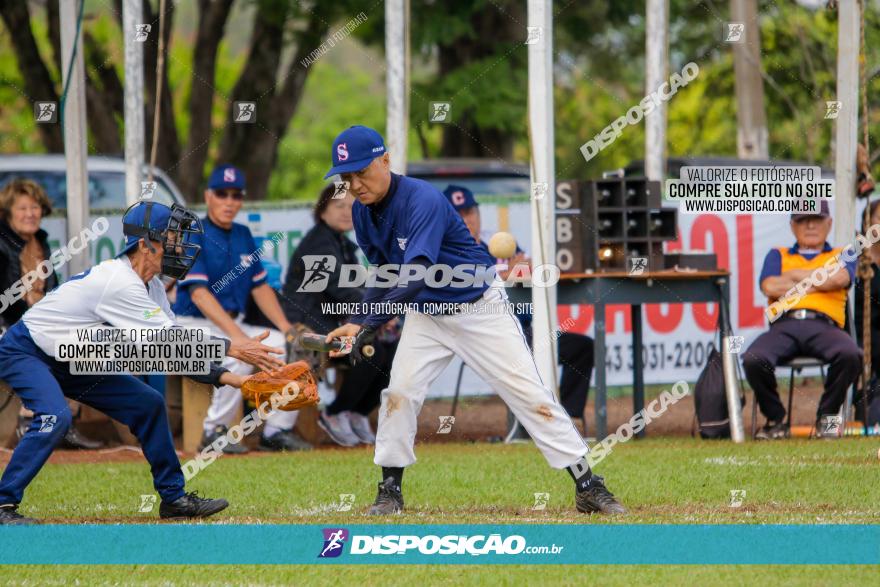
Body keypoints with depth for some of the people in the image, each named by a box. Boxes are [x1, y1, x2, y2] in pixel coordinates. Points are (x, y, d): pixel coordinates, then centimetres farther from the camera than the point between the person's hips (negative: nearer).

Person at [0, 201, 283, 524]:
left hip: (70, 363, 10)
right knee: (54, 417, -34)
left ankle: (174, 497, 13)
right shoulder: (120, 282, -29)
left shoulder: (151, 287, 2)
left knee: (148, 403, 5)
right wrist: (233, 348, -27)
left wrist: (231, 378, -9)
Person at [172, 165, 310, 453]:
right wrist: (238, 336, -30)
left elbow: (260, 287, 15)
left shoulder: (243, 235, 13)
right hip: (194, 326, -8)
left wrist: (286, 328, -1)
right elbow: (199, 293, -20)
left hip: (234, 324, 8)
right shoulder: (192, 235, -10)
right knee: (239, 355, -34)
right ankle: (215, 432, -19)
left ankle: (277, 430, -5)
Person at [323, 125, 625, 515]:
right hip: (426, 316, 6)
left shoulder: (422, 201, -30)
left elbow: (416, 275, -40)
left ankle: (588, 488, -4)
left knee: (530, 395, -7)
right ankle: (390, 490, 4)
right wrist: (358, 323, -9)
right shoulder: (364, 212, -4)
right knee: (399, 392, -9)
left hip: (480, 310, -6)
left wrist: (367, 322, -47)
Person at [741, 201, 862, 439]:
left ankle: (826, 417, -12)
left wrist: (796, 275, 9)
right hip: (783, 326, 0)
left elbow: (838, 279, 1)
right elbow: (770, 287, 6)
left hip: (824, 327, 0)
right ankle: (775, 419, -8)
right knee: (753, 360, -33)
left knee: (850, 355, -36)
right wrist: (816, 284, 7)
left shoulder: (841, 256, 27)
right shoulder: (778, 256, 28)